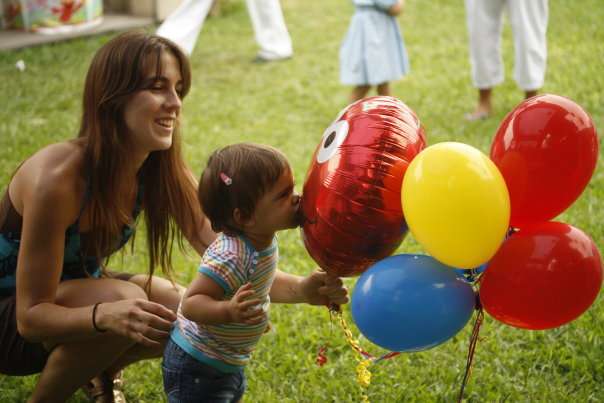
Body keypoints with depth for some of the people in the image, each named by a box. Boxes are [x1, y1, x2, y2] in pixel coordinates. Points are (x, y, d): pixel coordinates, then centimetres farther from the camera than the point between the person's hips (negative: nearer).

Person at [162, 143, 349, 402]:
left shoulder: (263, 240, -6)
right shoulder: (232, 257, -34)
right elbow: (191, 303, -33)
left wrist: (303, 289, -1)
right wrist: (228, 311, -49)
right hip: (197, 369, -9)